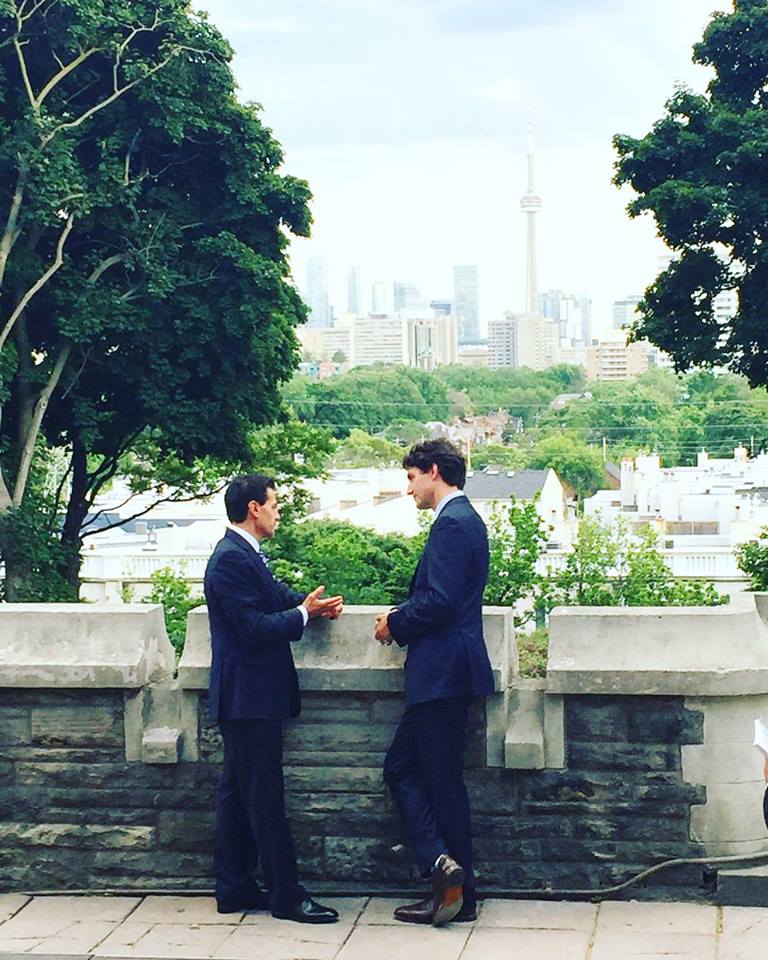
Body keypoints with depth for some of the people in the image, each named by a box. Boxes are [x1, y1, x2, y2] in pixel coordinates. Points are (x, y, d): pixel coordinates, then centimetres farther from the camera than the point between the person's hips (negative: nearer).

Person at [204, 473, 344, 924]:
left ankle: (235, 888, 20)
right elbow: (255, 628, -22)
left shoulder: (246, 556, 15)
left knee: (239, 794, 13)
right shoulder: (232, 559, -18)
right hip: (250, 698, -11)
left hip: (249, 697, 11)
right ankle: (287, 896, -1)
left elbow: (278, 597, 16)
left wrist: (315, 604, -3)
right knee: (265, 798, -5)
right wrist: (304, 613, -10)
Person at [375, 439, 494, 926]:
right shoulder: (464, 518, 17)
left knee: (443, 781, -3)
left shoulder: (453, 523, -15)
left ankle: (458, 891, 3)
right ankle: (447, 874, 10)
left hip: (444, 672, -11)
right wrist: (403, 619, 9)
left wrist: (396, 623, -7)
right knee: (402, 767, 11)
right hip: (443, 672, 11)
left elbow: (439, 602, -23)